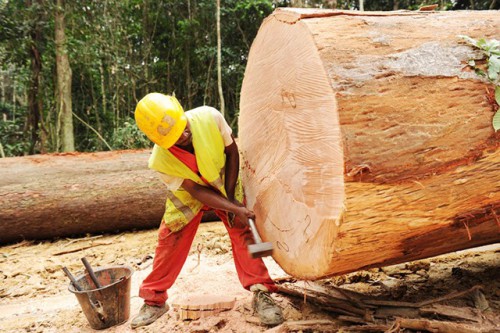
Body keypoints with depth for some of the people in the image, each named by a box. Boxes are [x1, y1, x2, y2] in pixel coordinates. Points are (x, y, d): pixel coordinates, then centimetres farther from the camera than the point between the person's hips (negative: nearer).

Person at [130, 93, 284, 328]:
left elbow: (232, 152, -17)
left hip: (224, 182, 1)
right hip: (189, 192, 0)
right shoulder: (160, 161, -32)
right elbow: (196, 191, -26)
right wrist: (235, 208, -35)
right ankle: (154, 300, 19)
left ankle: (261, 293, -6)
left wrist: (230, 197, -19)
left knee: (242, 230, -12)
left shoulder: (209, 117, -34)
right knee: (169, 240, 2)